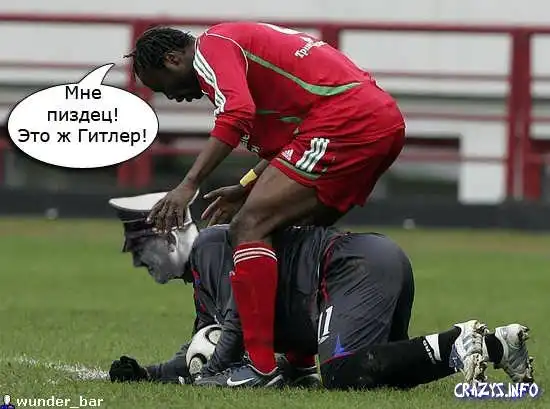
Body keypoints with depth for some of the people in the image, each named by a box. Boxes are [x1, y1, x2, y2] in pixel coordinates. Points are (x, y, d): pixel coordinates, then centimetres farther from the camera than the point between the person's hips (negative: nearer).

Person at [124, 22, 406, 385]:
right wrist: (247, 189, 31)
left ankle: (259, 365, -19)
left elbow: (237, 114, -19)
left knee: (249, 227, -12)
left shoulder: (211, 46, 0)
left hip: (348, 120, -10)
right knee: (294, 233, 21)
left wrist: (188, 185, -21)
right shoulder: (244, 41, 29)